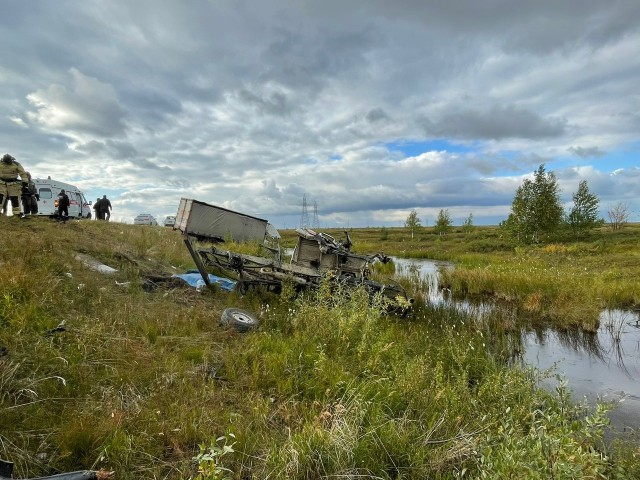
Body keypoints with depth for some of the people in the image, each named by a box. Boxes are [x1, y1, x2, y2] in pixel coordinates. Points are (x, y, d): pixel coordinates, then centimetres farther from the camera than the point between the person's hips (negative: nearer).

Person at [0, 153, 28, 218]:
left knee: (15, 199, 2)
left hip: (13, 184, -1)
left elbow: (23, 173, -5)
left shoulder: (16, 164, -6)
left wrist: (24, 181, -13)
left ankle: (17, 213, 8)